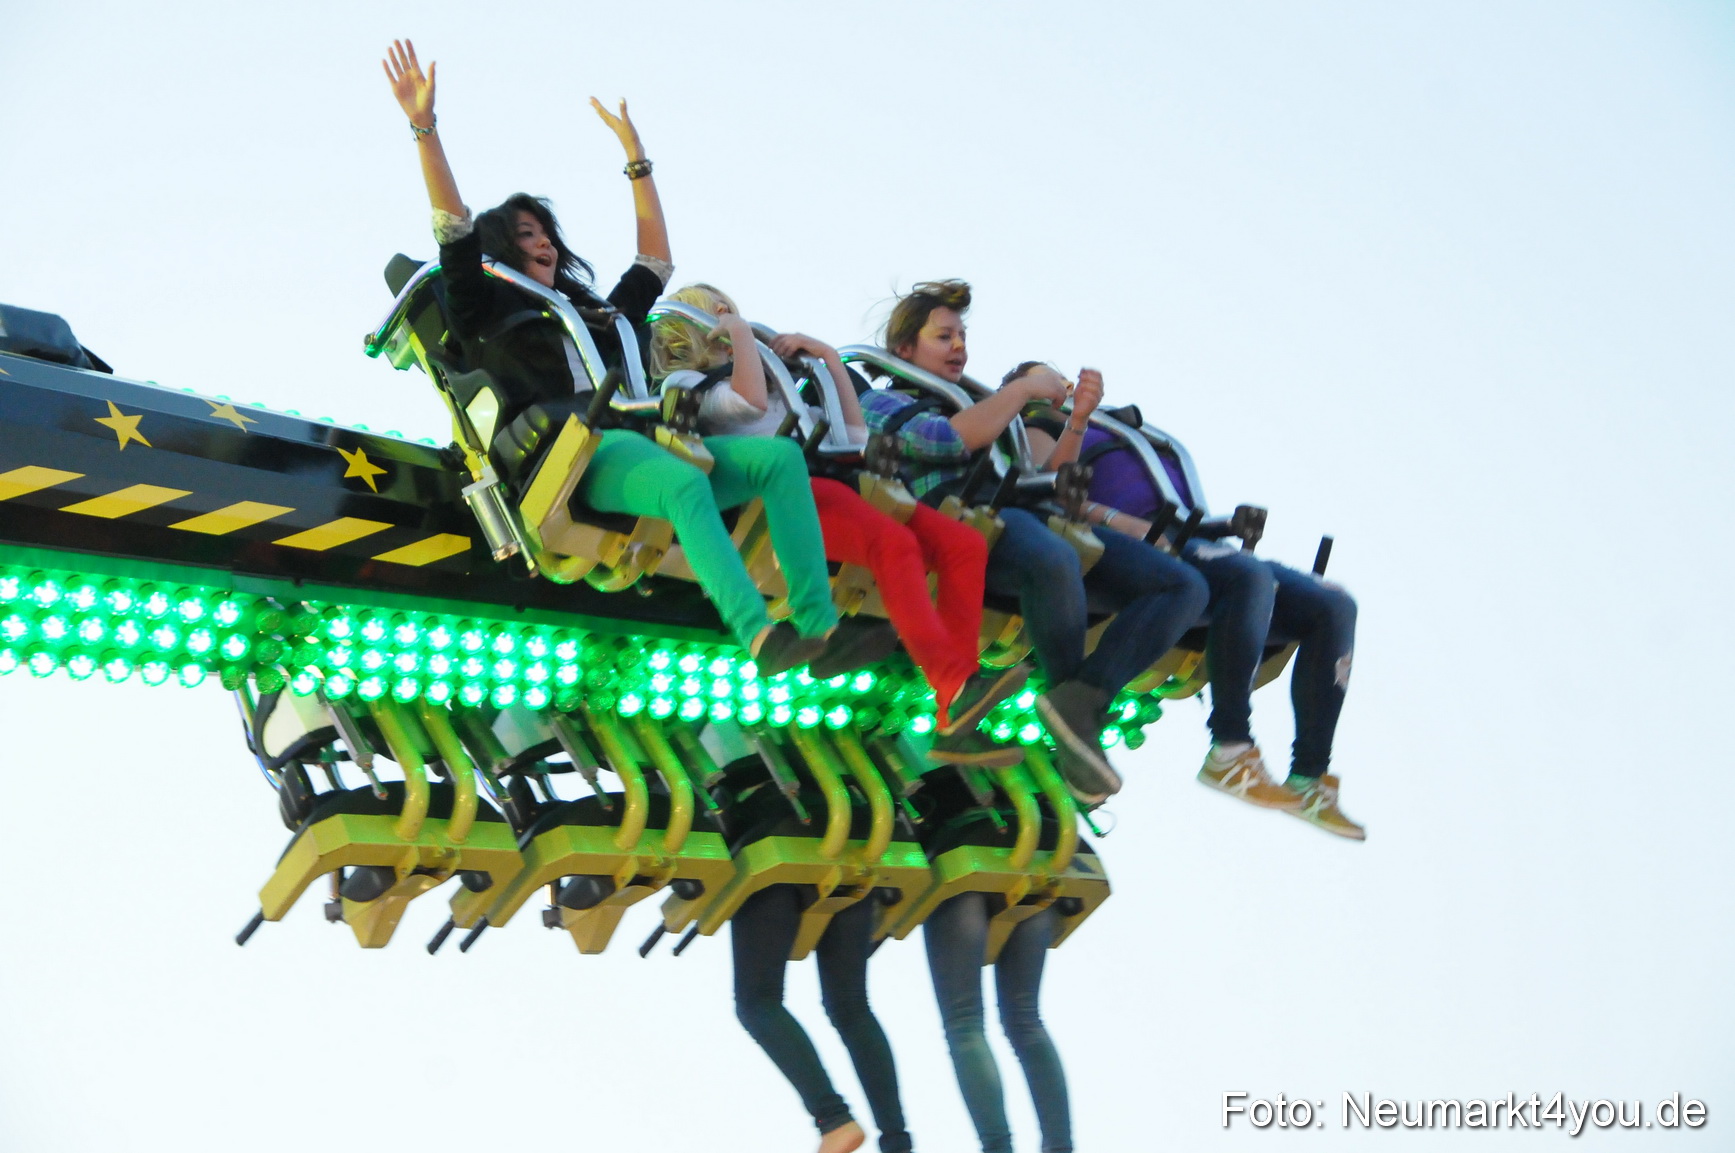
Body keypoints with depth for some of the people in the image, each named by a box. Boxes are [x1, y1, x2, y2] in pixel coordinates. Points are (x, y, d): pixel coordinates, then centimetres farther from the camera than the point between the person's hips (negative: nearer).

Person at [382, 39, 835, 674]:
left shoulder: (598, 313, 37)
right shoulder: (487, 316, 21)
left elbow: (655, 262, 41)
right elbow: (455, 233, 10)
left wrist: (634, 154, 45)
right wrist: (425, 127, 3)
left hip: (647, 442, 6)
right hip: (583, 454, -6)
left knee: (781, 456, -19)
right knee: (686, 482, -38)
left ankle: (819, 624, -32)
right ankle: (759, 639, -55)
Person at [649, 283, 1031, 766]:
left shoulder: (779, 381, 40)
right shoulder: (684, 381, 20)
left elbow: (855, 434, 30)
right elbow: (748, 401, -4)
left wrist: (828, 356, 27)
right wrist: (741, 334, 10)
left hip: (831, 484, 7)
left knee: (964, 543, -15)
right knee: (893, 541, -34)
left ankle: (955, 723, -26)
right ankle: (957, 689, -45)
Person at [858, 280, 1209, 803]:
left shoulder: (970, 405, 38)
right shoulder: (880, 404, 17)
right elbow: (951, 440, -5)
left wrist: (1077, 418, 19)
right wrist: (1024, 390, 5)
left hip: (1033, 517, 8)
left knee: (1185, 586, -9)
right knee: (1053, 558, -44)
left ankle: (1082, 699, -29)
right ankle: (1076, 705, -22)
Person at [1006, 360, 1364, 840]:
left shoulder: (1121, 433, 38)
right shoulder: (1036, 432, 19)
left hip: (1193, 542, 7)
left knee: (1334, 606, -11)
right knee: (1251, 574, -37)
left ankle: (1308, 779, -16)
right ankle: (1230, 753, -35)